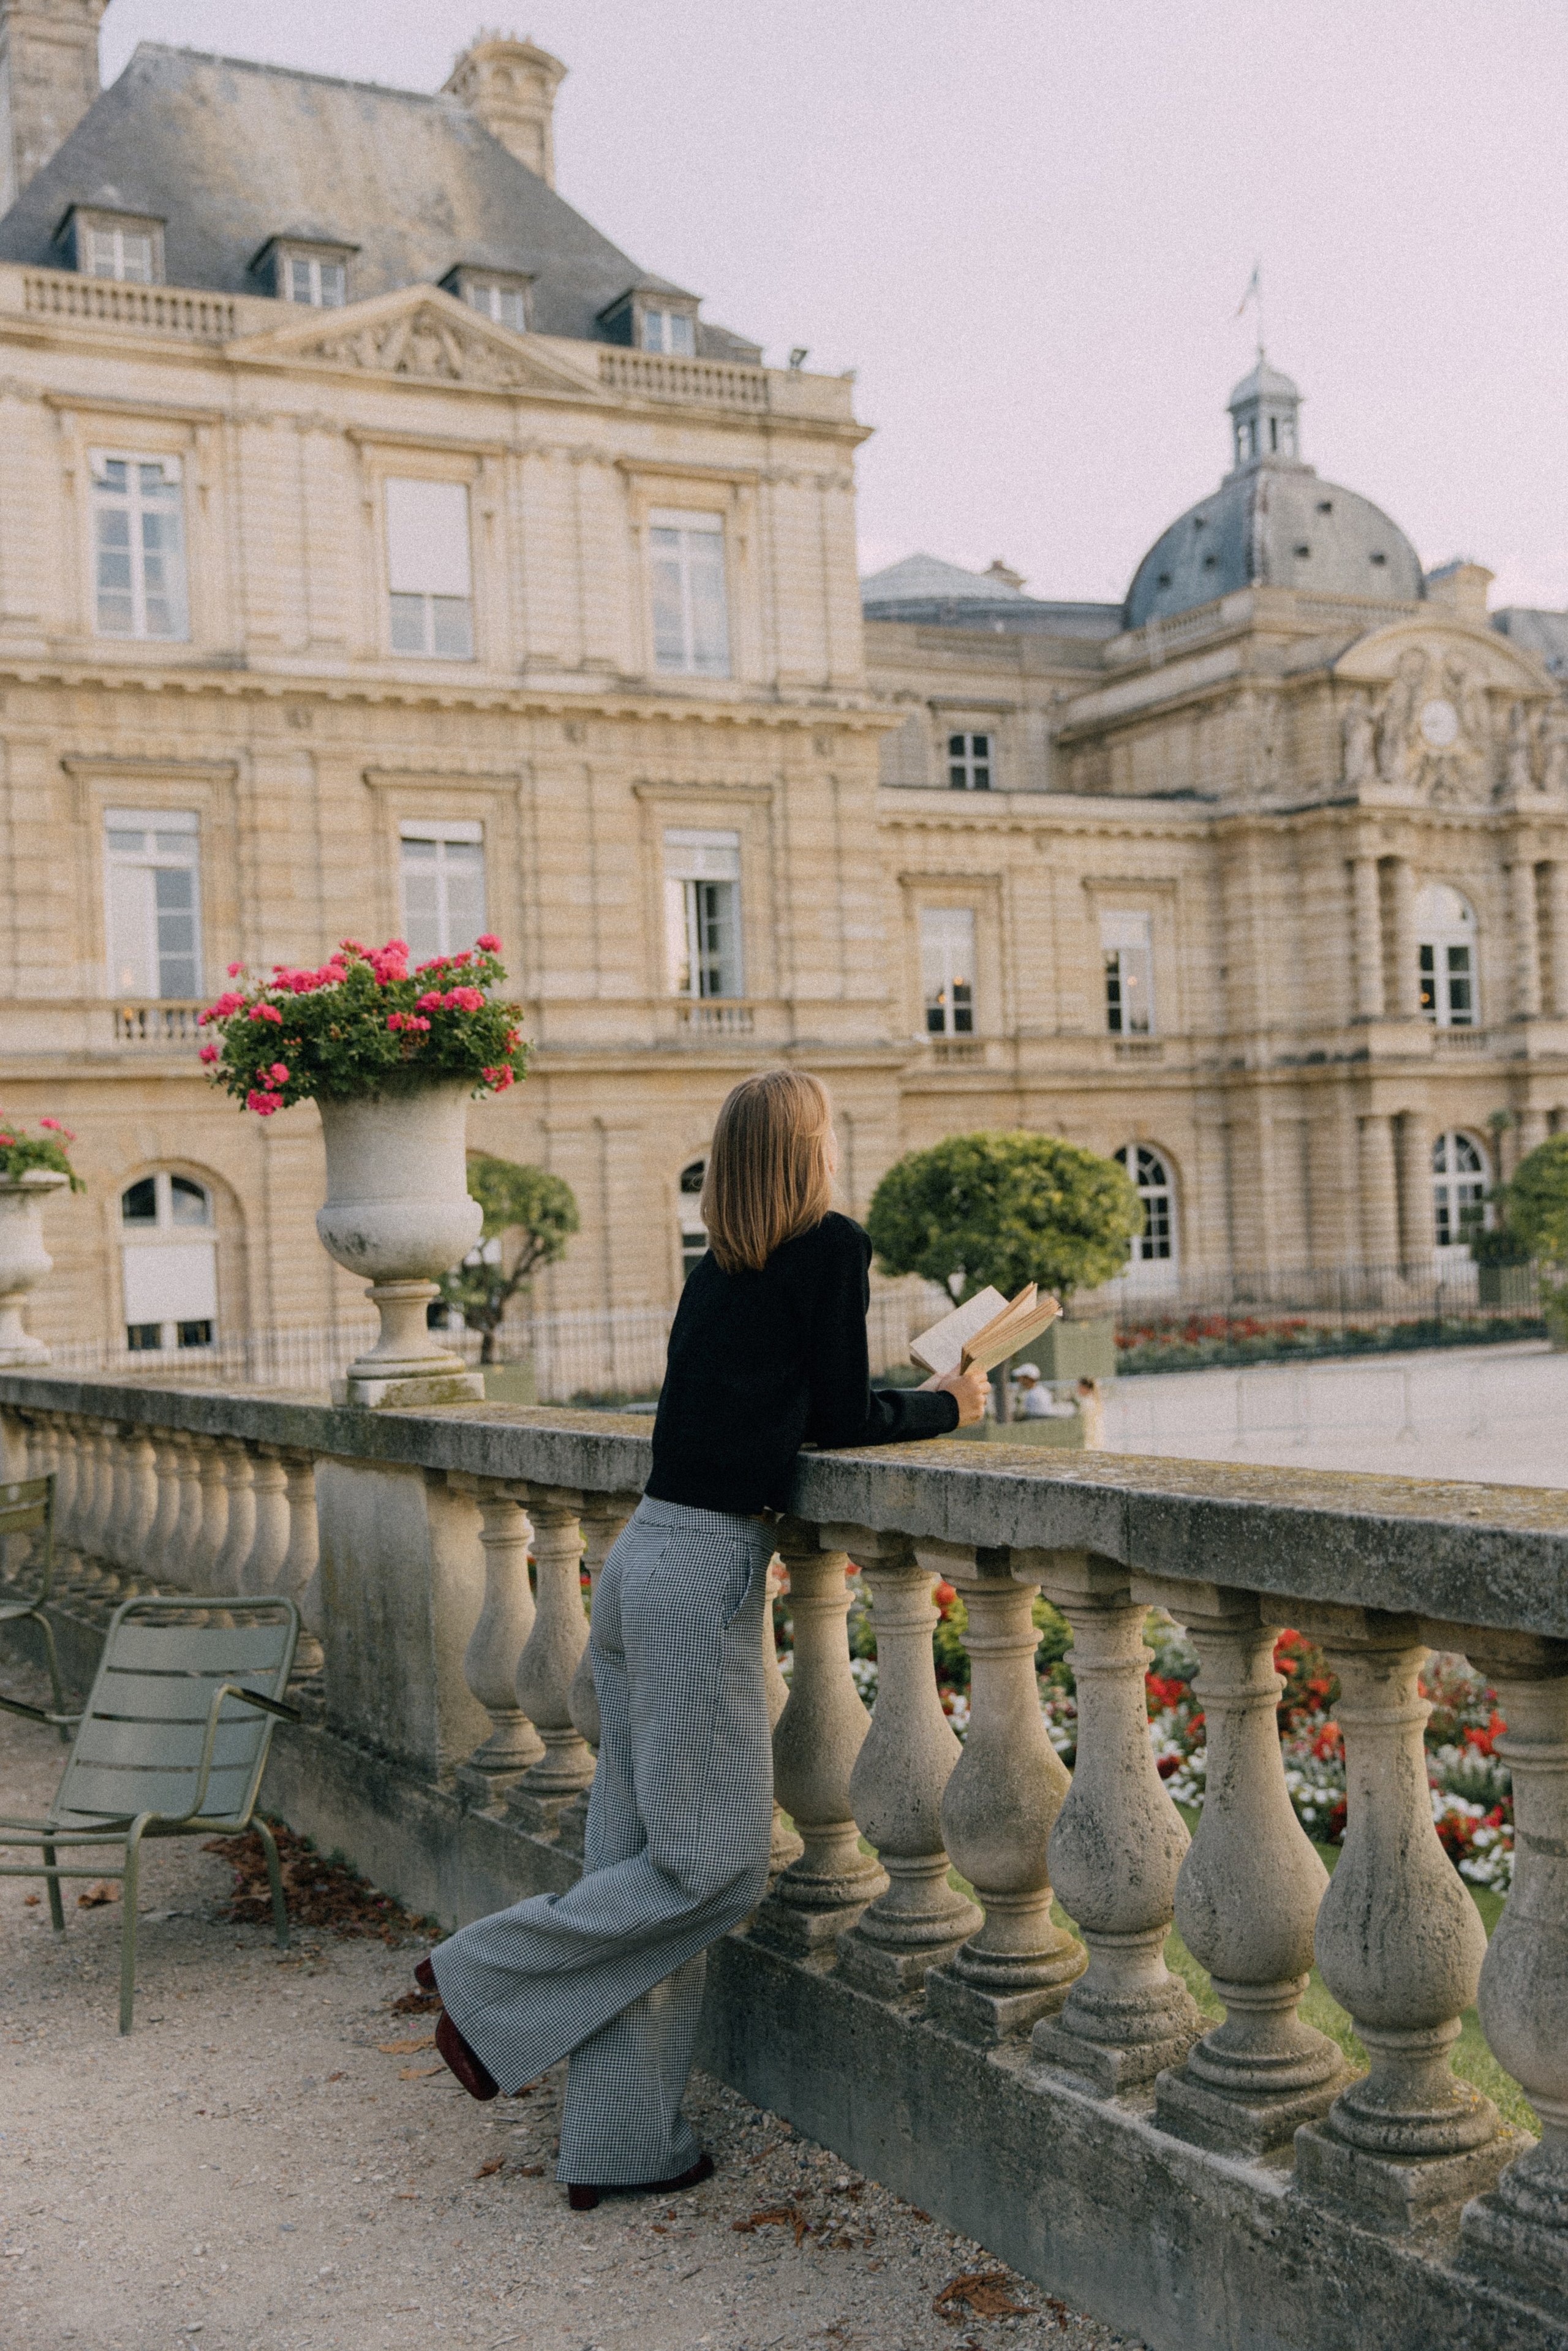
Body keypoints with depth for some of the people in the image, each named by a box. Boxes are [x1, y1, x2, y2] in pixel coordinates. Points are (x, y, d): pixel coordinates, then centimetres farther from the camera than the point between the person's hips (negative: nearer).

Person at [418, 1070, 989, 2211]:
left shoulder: (718, 1269, 15)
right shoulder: (835, 1246, -5)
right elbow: (840, 1414, -4)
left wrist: (909, 1399, 25)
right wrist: (946, 1406, 14)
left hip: (646, 1557, 8)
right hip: (704, 1572, -8)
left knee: (641, 1851, 11)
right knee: (716, 1861, 3)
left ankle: (624, 2144, 17)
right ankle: (489, 1978, 5)